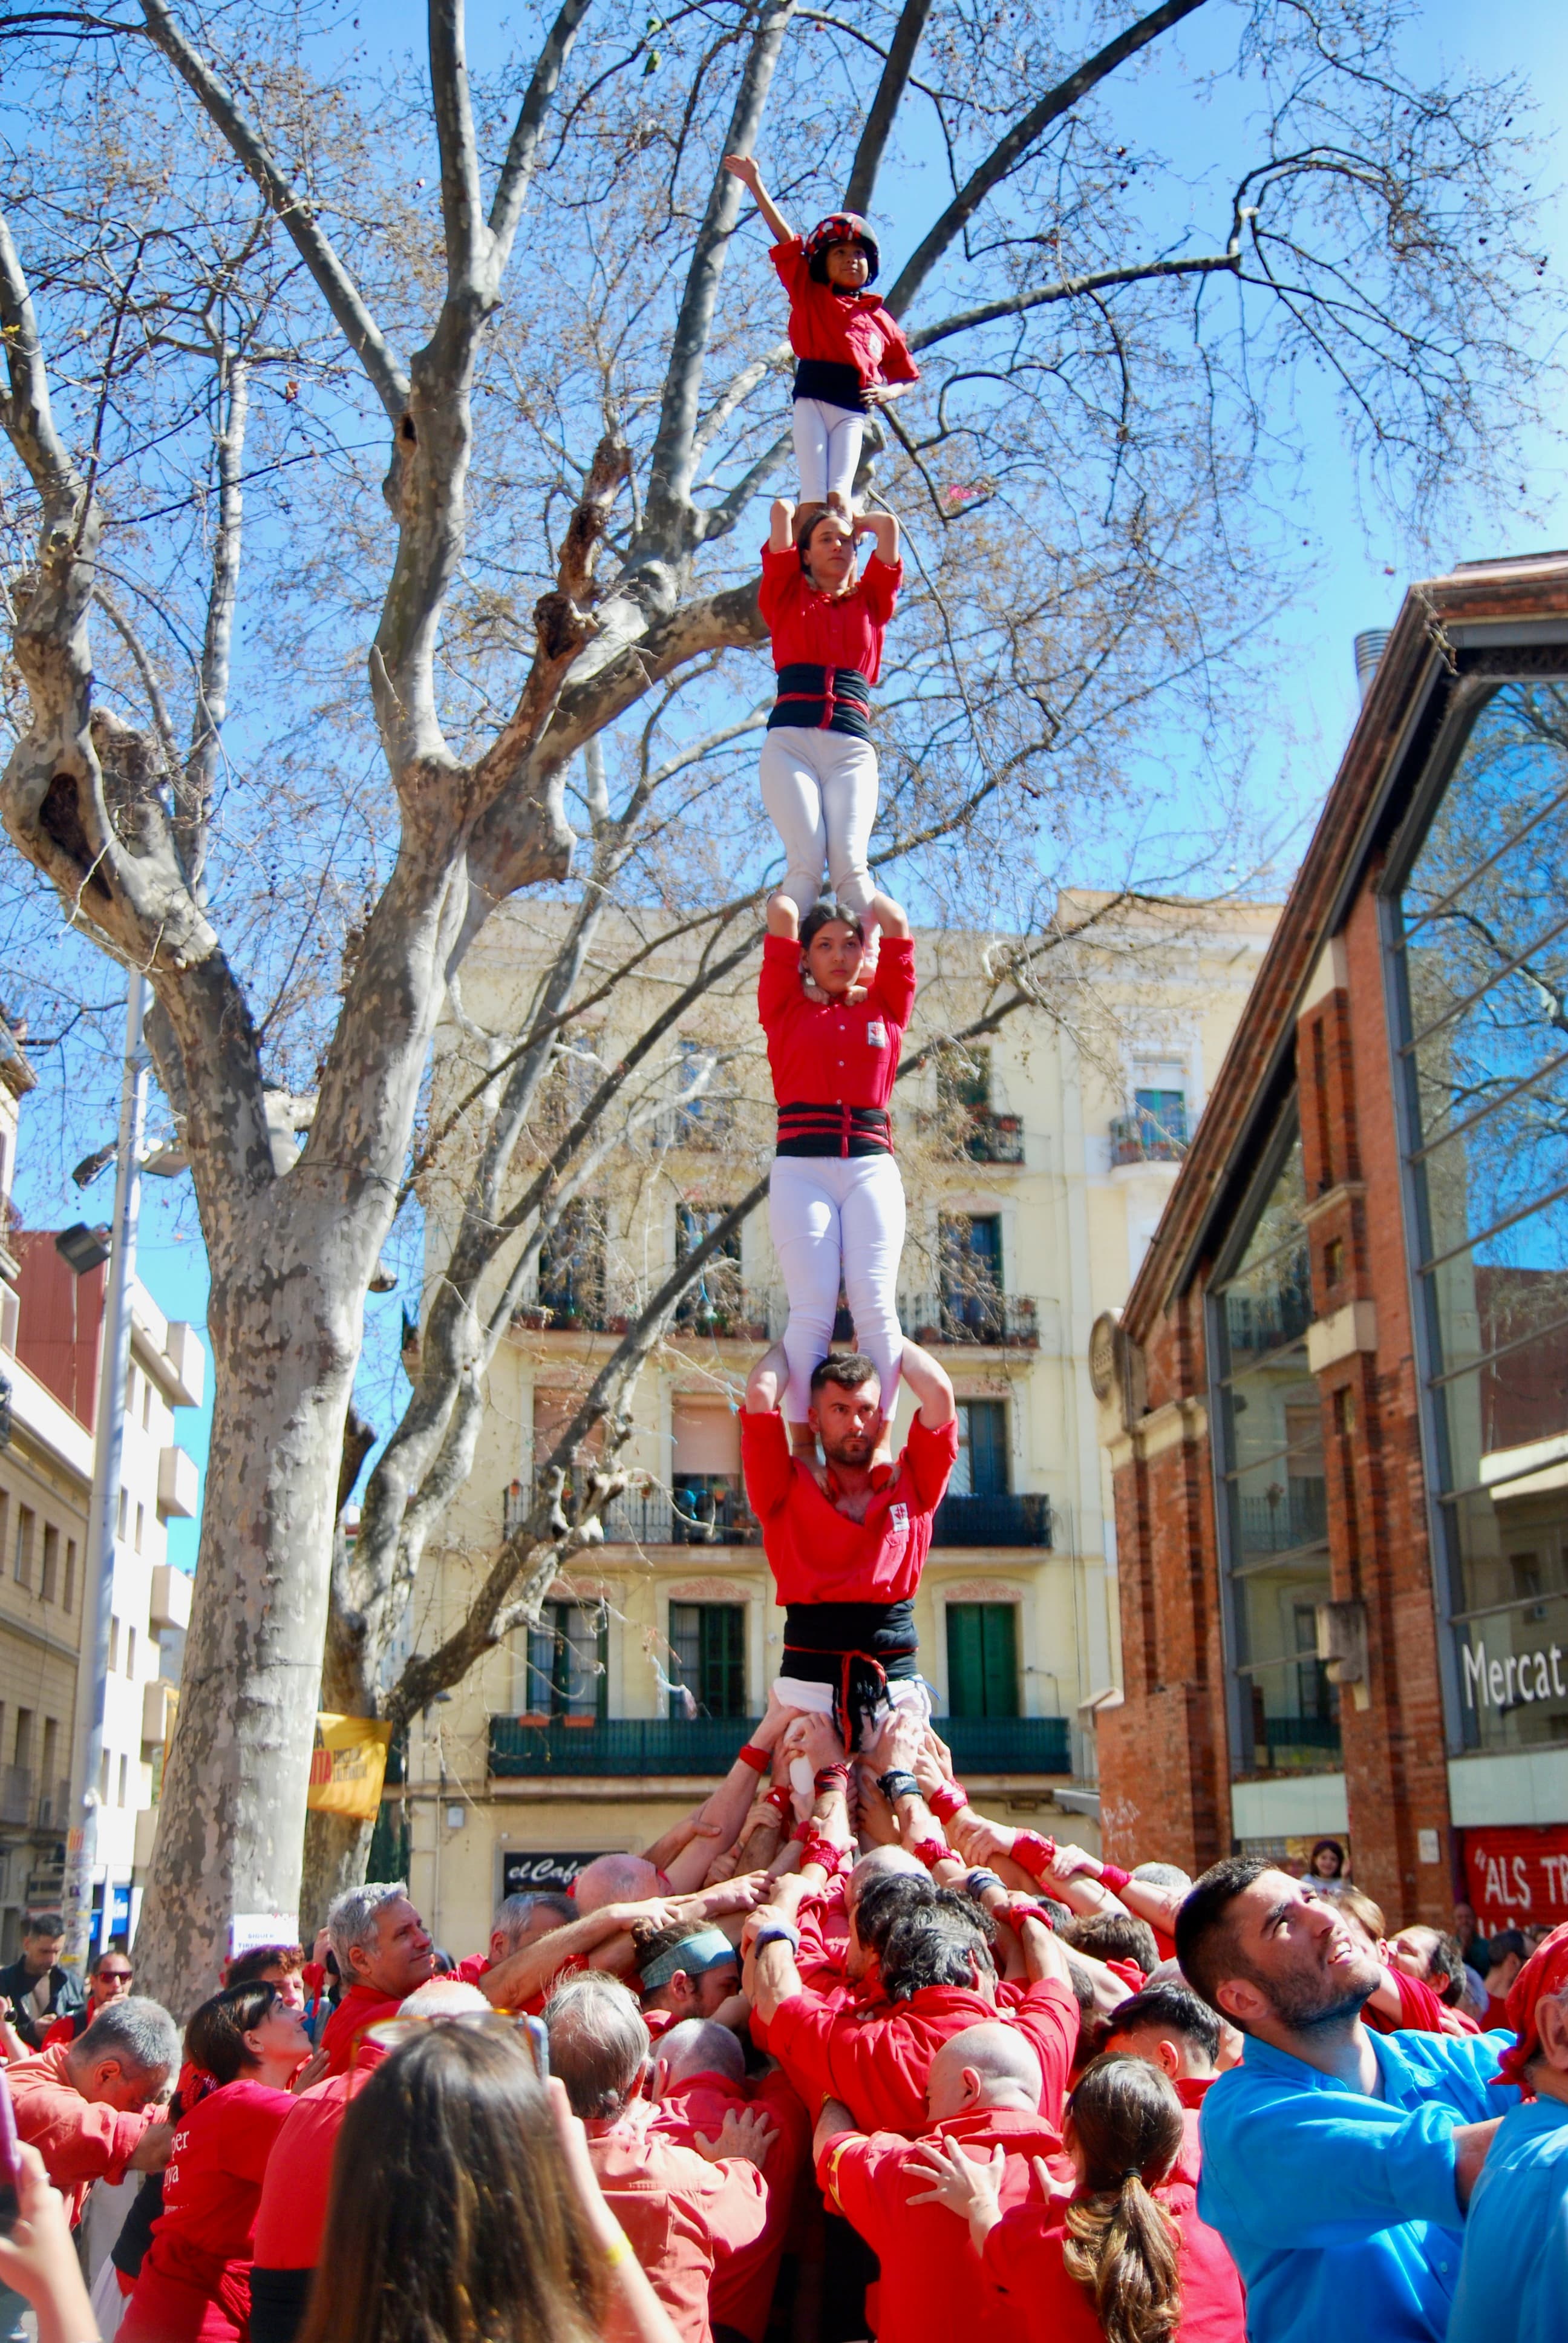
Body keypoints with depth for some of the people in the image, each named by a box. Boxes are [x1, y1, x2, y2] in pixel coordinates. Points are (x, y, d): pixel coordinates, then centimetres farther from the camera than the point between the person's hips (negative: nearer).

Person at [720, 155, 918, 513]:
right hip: (812, 398, 0)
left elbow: (905, 375, 25)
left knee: (838, 495, -20)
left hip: (852, 410, 0)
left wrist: (888, 392, 1)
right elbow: (785, 238, 13)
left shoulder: (882, 321, 20)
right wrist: (755, 183, 9)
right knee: (814, 499, -16)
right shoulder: (809, 294, 17)